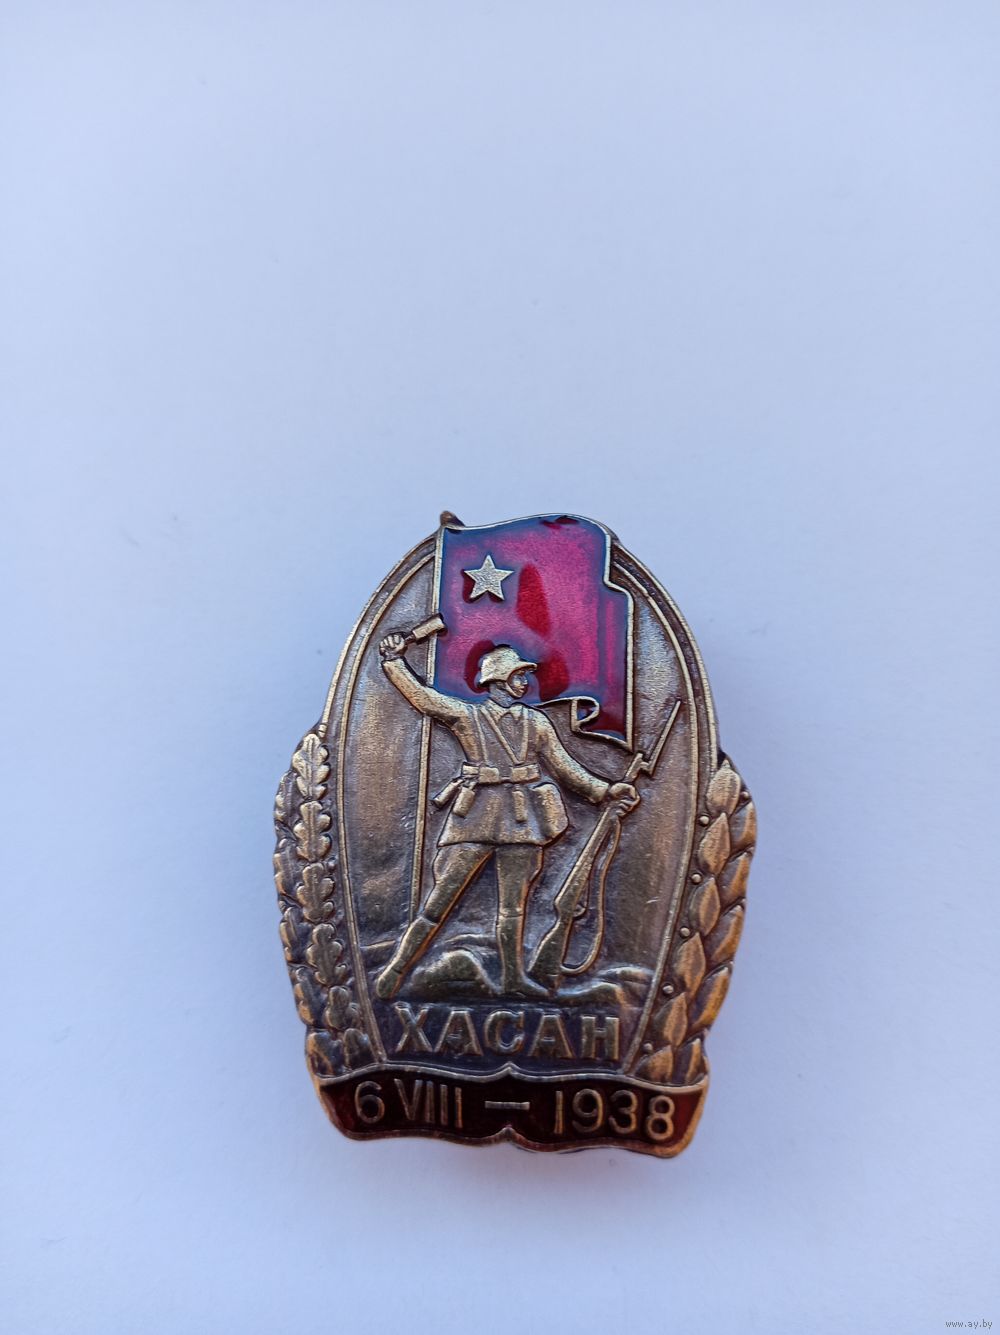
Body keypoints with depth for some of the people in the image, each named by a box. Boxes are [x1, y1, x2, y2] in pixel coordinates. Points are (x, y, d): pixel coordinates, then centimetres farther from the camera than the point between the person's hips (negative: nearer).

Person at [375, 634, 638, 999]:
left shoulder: (536, 721, 13)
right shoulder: (467, 715, 4)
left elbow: (564, 766, 16)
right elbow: (419, 694, 6)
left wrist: (605, 791, 12)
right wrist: (394, 660, 6)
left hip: (521, 818, 3)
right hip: (477, 814, -3)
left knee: (514, 903, 9)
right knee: (441, 897, -2)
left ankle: (514, 977, 20)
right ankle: (397, 967, 8)